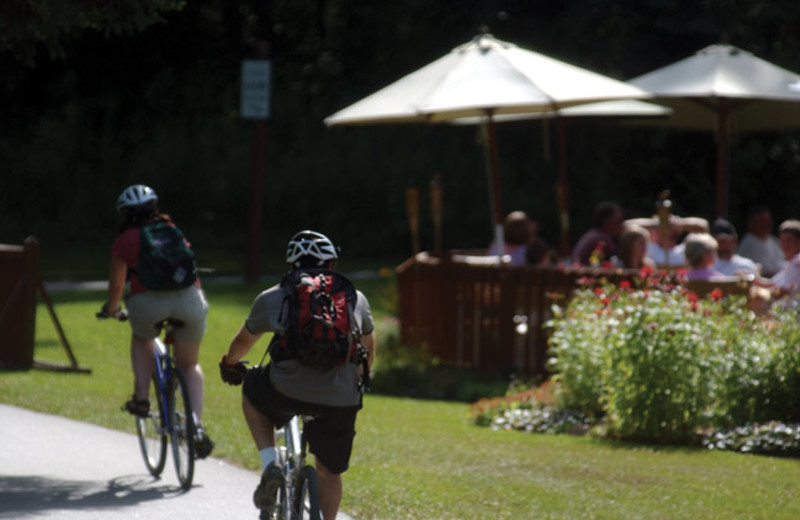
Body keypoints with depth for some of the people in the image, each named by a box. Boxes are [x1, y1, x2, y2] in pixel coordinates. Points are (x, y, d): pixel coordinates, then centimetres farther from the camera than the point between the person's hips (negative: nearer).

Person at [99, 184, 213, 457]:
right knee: (189, 365, 21)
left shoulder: (124, 241, 15)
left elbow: (116, 284, 26)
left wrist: (112, 309, 47)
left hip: (149, 302, -2)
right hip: (189, 299, 2)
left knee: (141, 337, 34)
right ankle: (198, 426, 1)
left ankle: (141, 398, 21)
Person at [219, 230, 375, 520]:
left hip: (287, 391, -2)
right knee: (329, 473, 23)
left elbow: (244, 341, 32)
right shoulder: (355, 299, 18)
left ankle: (270, 466, 17)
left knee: (251, 391, 32)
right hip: (341, 402, 2)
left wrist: (229, 363, 54)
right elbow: (368, 349, 36)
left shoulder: (272, 299, 14)